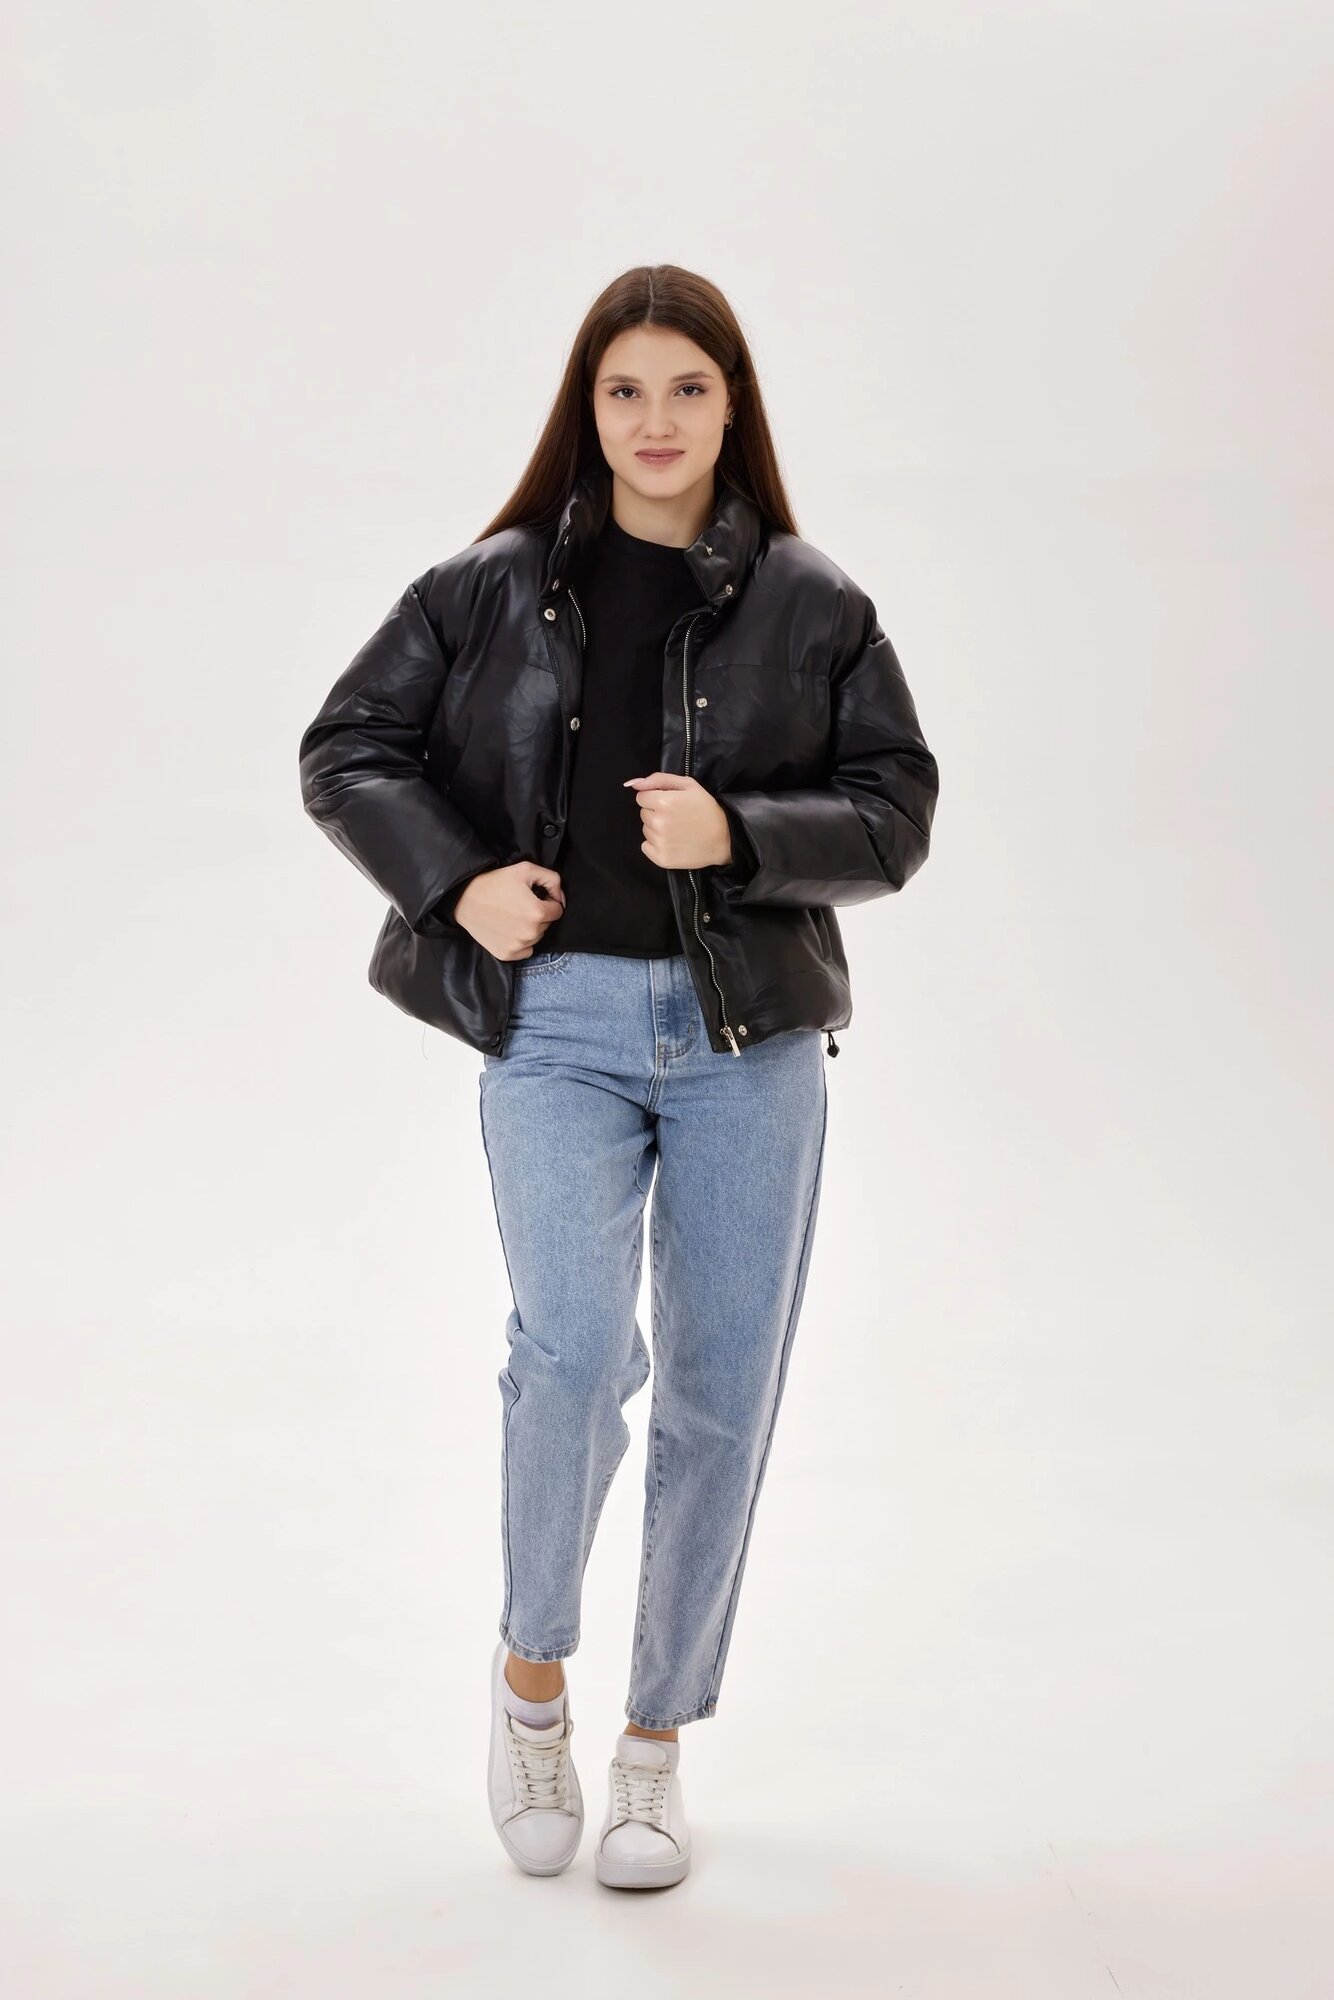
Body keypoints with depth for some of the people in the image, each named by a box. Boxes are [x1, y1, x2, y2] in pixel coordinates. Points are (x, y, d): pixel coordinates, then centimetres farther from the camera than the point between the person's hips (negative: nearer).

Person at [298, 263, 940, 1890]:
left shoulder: (810, 606, 5)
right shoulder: (490, 588, 5)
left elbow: (896, 814, 5)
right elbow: (346, 751, 9)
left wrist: (741, 832, -13)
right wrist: (457, 883, -6)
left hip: (749, 1035, 2)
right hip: (556, 1021, -1)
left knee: (722, 1392, 5)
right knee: (576, 1341, -21)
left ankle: (657, 1741, 23)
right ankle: (532, 1666, 7)